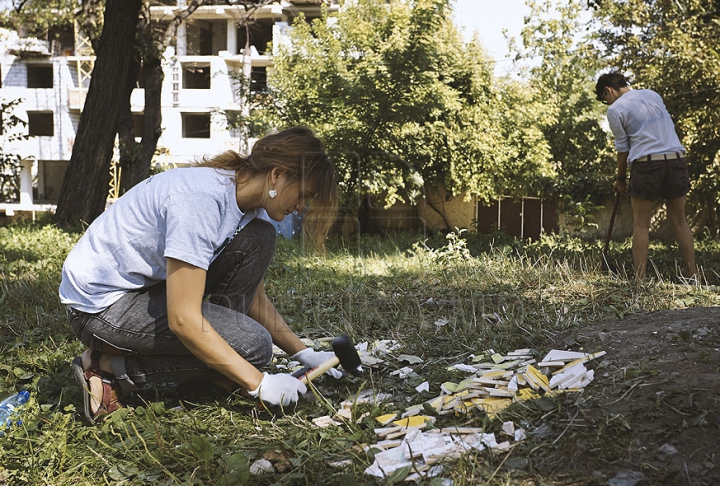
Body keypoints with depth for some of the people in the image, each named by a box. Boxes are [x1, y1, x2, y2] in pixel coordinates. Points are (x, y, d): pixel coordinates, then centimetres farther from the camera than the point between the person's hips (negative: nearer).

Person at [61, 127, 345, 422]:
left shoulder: (247, 200, -1)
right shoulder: (202, 200, -29)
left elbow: (255, 299, 9)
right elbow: (183, 320, -30)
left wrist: (304, 353, 0)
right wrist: (259, 384, -26)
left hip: (150, 284, 9)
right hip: (99, 305, -9)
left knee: (257, 239, -5)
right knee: (252, 344, -18)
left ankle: (218, 380, 0)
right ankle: (108, 366, -9)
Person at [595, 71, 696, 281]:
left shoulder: (615, 110, -2)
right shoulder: (653, 95, 16)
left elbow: (623, 148, 1)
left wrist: (620, 179, 13)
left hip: (646, 163, -5)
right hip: (676, 159, 5)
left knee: (641, 224, 3)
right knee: (679, 221, 11)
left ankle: (640, 278, 1)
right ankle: (692, 274, 10)